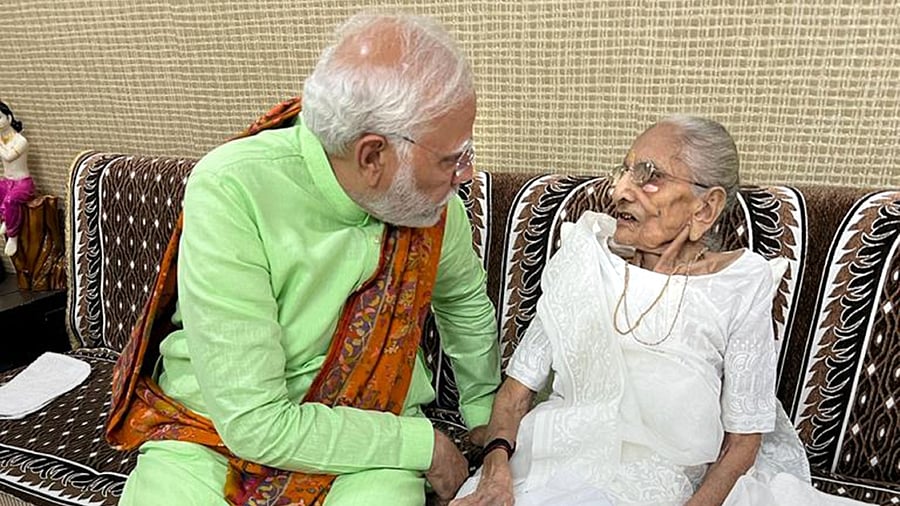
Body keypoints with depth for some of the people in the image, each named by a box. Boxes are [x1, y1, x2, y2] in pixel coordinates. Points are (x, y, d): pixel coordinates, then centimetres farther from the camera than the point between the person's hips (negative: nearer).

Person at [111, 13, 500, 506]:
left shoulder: (428, 190, -12)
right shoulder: (229, 191, -25)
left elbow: (466, 300, 9)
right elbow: (254, 422, -24)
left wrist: (484, 419, 20)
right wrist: (424, 444, -17)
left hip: (370, 422, 2)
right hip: (219, 425, -1)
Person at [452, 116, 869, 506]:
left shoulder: (742, 286, -9)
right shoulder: (584, 258, -4)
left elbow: (743, 440, -2)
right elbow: (519, 385, -2)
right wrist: (497, 462, -19)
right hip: (563, 467, 1)